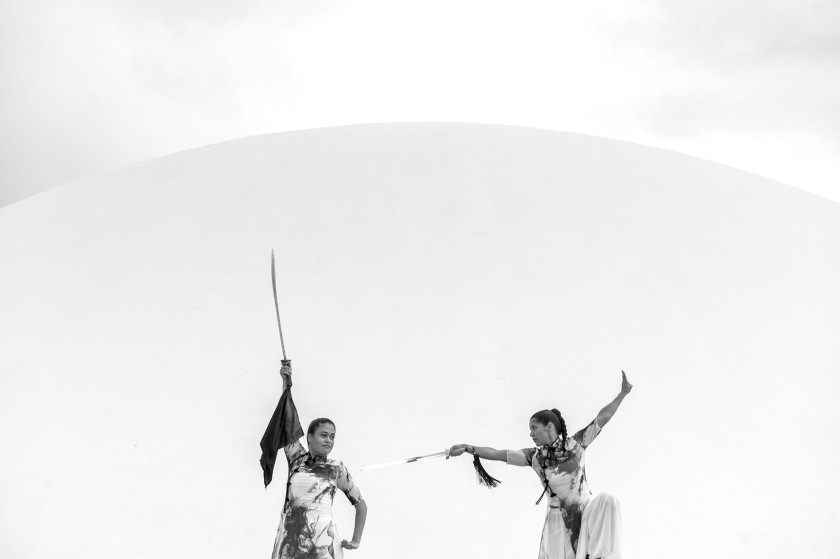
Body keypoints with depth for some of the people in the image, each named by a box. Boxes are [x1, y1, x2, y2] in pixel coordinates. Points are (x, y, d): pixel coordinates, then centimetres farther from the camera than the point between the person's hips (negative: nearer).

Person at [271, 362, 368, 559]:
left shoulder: (337, 469, 5)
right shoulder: (297, 458, 9)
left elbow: (361, 506, 14)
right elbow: (289, 421, 1)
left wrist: (356, 540, 11)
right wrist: (287, 382, -6)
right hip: (289, 542, 2)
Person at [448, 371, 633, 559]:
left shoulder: (575, 444, -6)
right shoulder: (534, 457, -2)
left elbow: (603, 417, -8)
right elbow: (498, 454, -5)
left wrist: (623, 393, -13)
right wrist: (468, 448, -13)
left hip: (585, 511, -1)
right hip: (558, 519, 1)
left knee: (606, 500, -27)